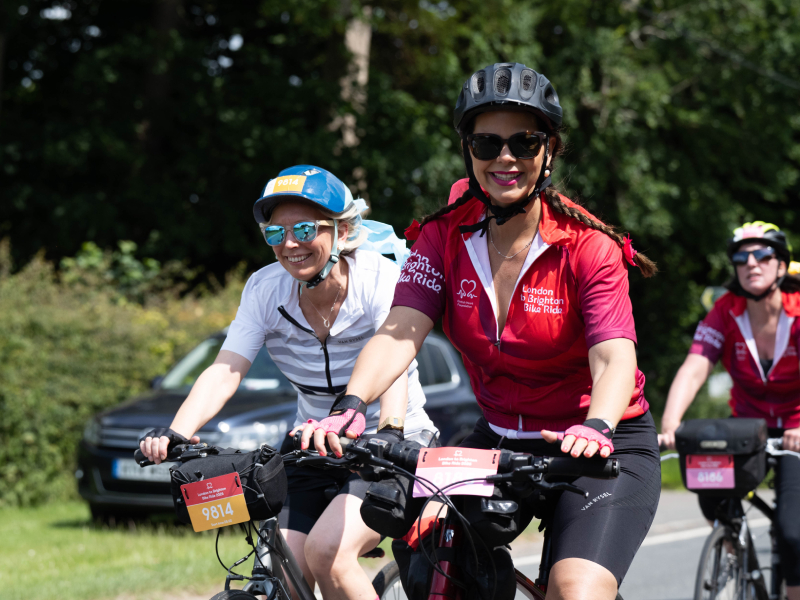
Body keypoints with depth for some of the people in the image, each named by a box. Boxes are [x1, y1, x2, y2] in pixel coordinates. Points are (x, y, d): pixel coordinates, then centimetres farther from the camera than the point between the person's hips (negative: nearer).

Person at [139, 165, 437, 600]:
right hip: (313, 449, 4)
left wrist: (389, 433, -50)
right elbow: (225, 369, -16)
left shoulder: (378, 277, -16)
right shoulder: (266, 289, -5)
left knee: (326, 551, -27)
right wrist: (176, 433, -34)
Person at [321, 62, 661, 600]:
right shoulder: (445, 237, -5)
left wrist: (595, 426, -48)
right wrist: (350, 405, -37)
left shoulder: (586, 247, -14)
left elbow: (615, 357, -26)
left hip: (603, 448, -4)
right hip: (500, 442, 4)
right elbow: (400, 333, -17)